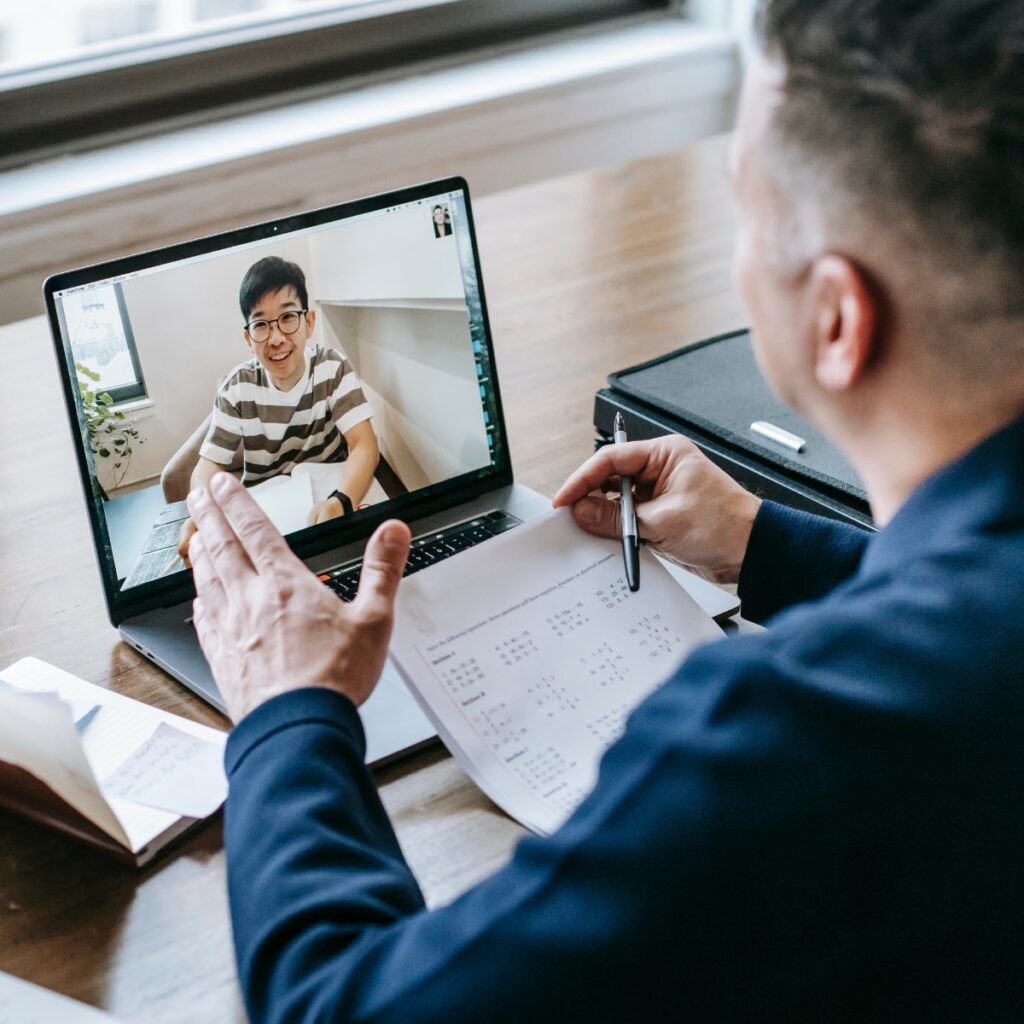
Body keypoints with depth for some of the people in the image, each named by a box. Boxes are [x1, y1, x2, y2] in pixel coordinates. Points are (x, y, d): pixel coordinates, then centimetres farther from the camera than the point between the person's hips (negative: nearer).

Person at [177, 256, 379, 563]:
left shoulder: (333, 368, -10)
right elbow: (210, 464, -6)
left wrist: (340, 503, -43)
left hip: (328, 492, -1)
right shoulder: (237, 388, -6)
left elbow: (364, 445, -20)